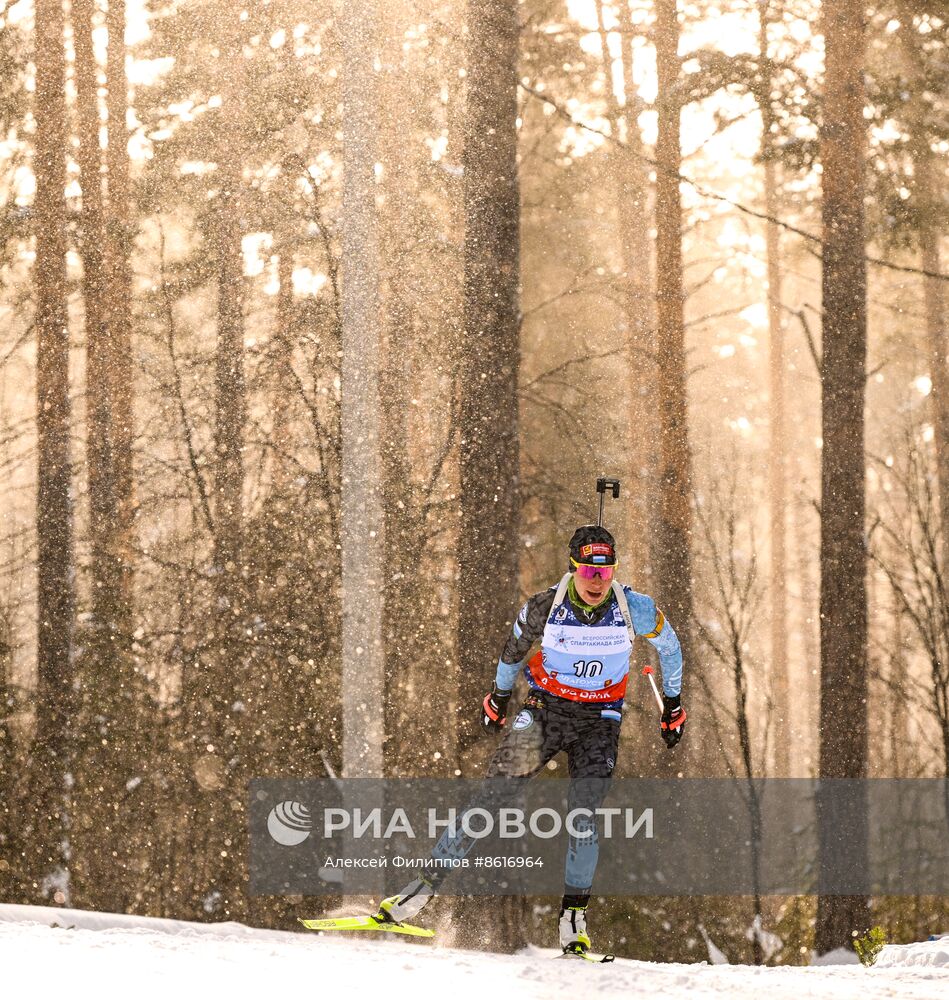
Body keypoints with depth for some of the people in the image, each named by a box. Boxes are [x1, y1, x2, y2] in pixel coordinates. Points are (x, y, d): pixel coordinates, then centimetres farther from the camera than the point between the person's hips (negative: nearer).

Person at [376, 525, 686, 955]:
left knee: (583, 815, -15)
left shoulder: (636, 610, -15)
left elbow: (669, 645, 6)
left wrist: (673, 705, 14)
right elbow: (515, 645, 7)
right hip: (545, 708, 0)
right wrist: (499, 694, 20)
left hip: (599, 721, 0)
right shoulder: (545, 607, -15)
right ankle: (424, 886, -6)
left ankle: (574, 917, -3)